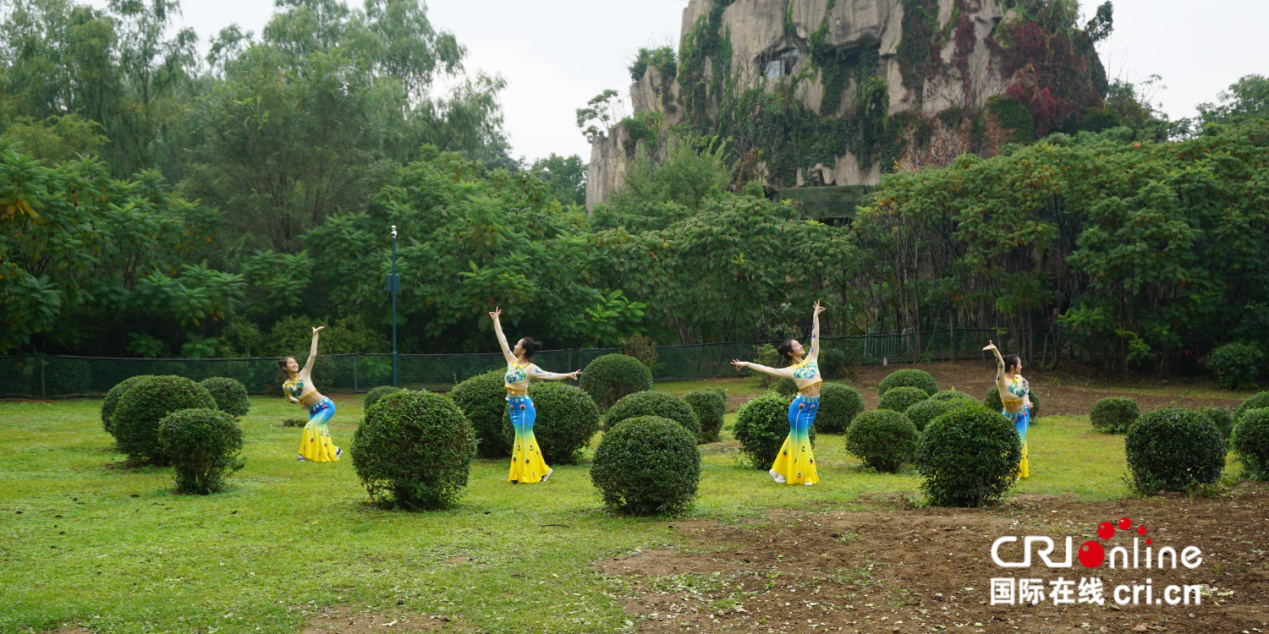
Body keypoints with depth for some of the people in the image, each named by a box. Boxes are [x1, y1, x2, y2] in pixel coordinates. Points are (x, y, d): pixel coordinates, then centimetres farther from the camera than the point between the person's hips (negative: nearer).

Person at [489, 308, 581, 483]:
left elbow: (548, 375, -21)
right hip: (514, 407, 7)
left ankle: (530, 473, 5)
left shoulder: (530, 368, -13)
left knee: (524, 439, -3)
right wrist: (496, 321, 14)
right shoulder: (512, 361, 5)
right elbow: (502, 340, 10)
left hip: (523, 407, -7)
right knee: (523, 439, 10)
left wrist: (567, 375, -34)